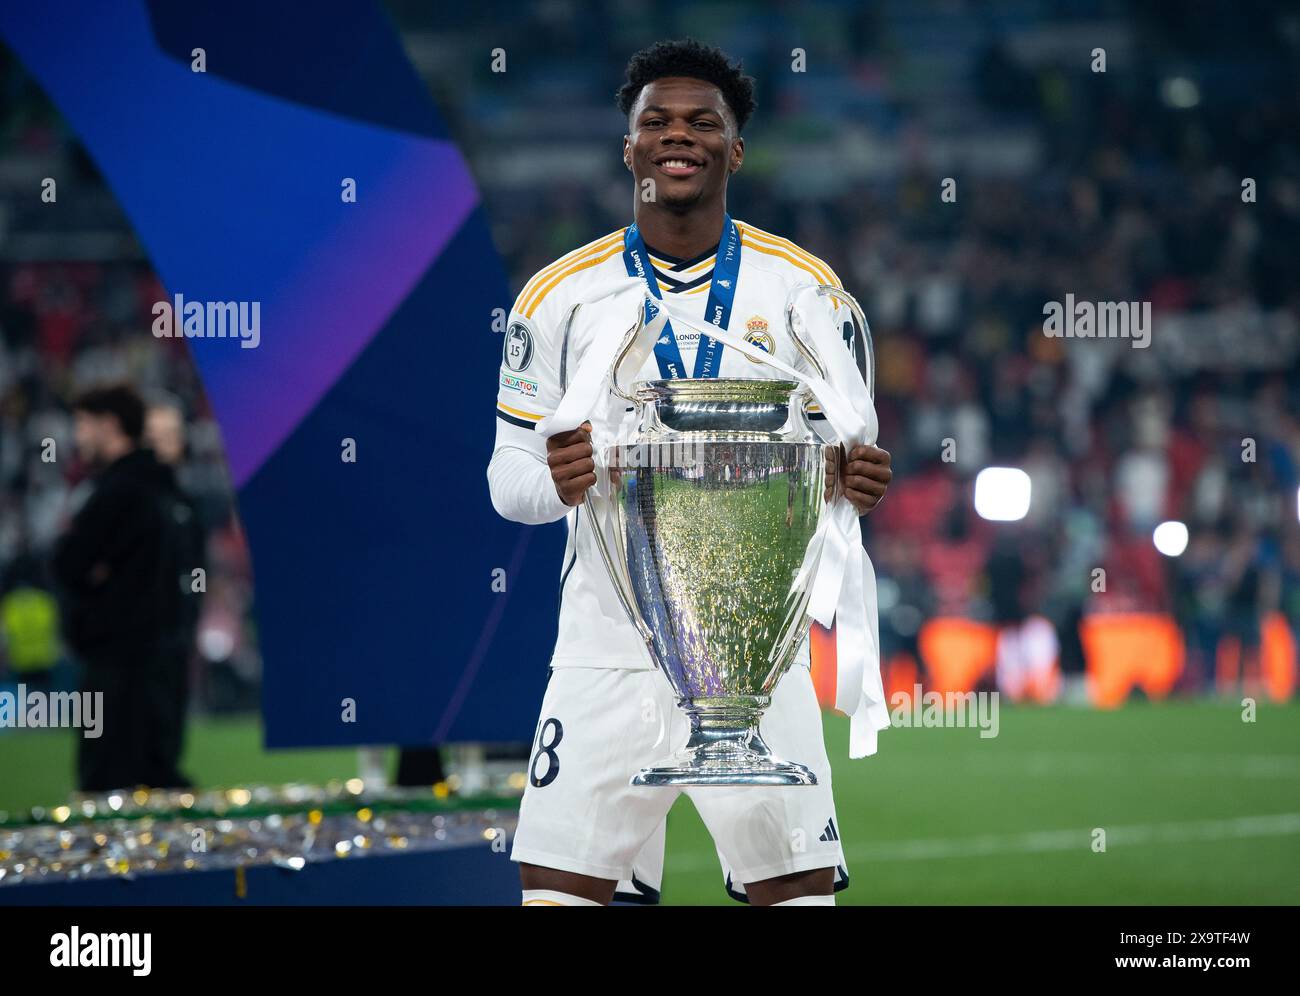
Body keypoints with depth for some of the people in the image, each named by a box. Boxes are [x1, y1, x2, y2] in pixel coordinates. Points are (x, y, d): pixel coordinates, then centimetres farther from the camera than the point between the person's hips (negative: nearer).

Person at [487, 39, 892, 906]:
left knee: (800, 889, -5)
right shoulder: (560, 296, 4)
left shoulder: (804, 288, 5)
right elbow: (510, 476, 7)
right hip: (607, 651, 0)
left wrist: (852, 480, -13)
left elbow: (841, 458, 11)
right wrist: (557, 482, -17)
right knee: (558, 889, -7)